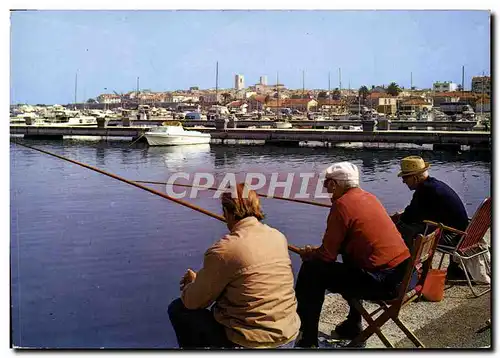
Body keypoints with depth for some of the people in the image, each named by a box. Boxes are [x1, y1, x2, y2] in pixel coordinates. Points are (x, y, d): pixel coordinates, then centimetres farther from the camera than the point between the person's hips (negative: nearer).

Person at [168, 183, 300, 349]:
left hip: (251, 344, -7)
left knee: (178, 309, 11)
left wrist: (191, 283, 16)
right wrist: (201, 279, 19)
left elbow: (193, 302, -7)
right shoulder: (279, 236, 2)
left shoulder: (225, 248, -18)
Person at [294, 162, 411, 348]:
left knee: (312, 270, -2)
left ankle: (307, 339, 7)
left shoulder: (342, 204, -12)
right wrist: (315, 252, 25)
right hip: (403, 273, 9)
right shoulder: (369, 197, 14)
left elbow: (327, 255, -10)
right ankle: (353, 324, 40)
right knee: (348, 264, 33)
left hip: (382, 281, -9)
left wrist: (309, 254, 12)